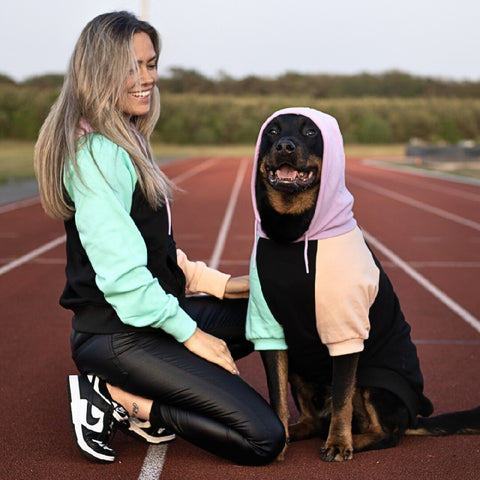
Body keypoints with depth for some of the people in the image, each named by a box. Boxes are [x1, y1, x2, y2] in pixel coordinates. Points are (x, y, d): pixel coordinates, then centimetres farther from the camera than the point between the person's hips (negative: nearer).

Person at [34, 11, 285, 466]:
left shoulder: (125, 143, 12)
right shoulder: (97, 153, -19)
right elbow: (121, 272, -23)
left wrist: (208, 281, 6)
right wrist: (190, 333, -15)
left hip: (152, 314, 10)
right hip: (119, 336, -10)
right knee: (263, 439, -13)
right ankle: (117, 398, -3)